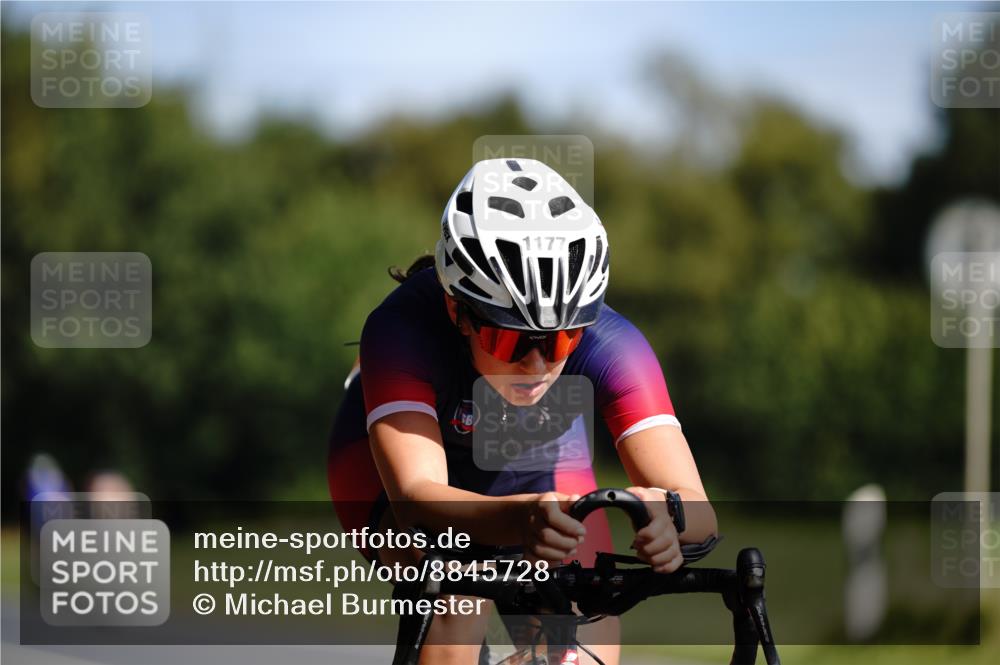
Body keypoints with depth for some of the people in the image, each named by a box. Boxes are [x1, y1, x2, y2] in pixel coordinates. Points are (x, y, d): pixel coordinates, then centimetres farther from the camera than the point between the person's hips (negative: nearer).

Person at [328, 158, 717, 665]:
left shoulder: (606, 342, -34)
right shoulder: (404, 329, -39)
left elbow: (697, 510, -42)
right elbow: (416, 500, -51)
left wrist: (666, 519, -68)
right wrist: (520, 518, -72)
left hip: (538, 474, 3)